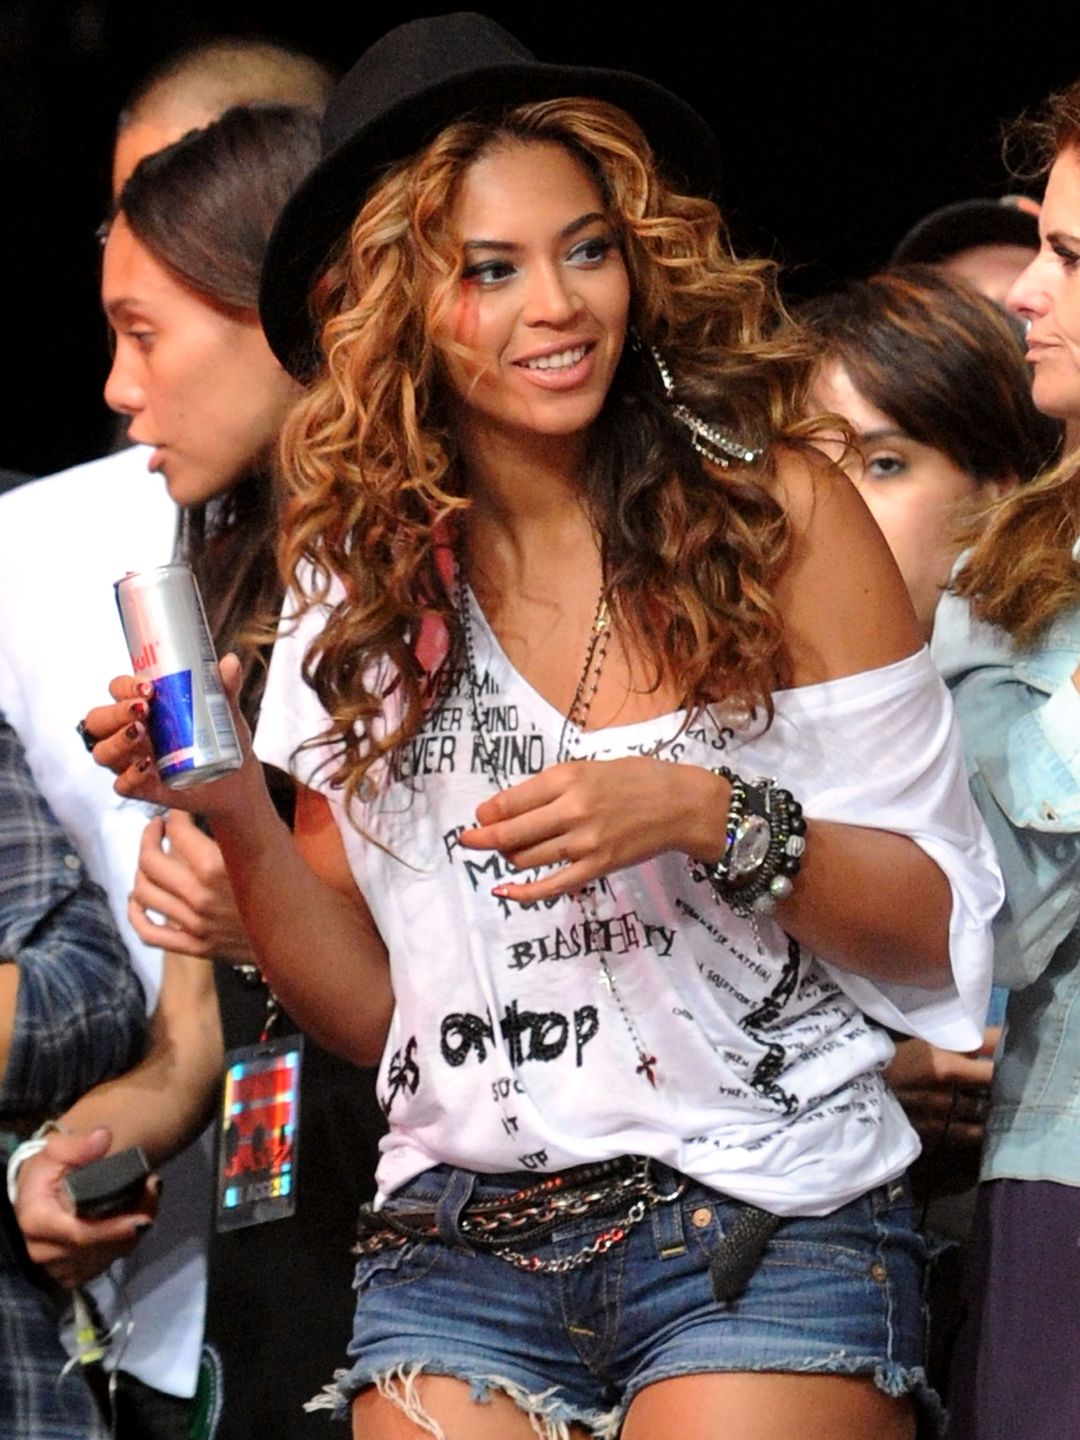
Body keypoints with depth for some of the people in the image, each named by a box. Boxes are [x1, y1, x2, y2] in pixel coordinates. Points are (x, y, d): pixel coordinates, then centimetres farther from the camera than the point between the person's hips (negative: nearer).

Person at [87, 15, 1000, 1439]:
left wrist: (709, 816, -17)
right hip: (455, 1253, 3)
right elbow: (370, 1007, 8)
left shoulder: (777, 512, -4)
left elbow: (936, 932, -2)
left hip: (764, 1228, -3)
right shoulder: (361, 588, 6)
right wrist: (238, 818, -7)